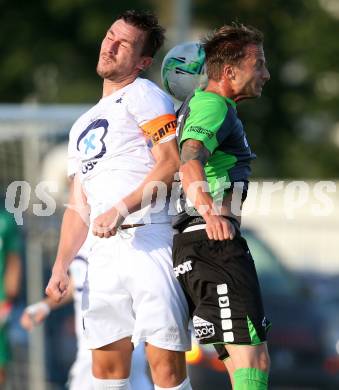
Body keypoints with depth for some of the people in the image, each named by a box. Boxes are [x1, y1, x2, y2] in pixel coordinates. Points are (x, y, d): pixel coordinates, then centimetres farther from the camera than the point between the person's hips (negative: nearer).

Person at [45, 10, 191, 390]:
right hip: (104, 251, 8)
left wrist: (121, 210, -19)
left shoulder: (142, 95, 3)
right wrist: (61, 266, 15)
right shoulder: (82, 127, 27)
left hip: (149, 241, -8)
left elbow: (171, 162, -11)